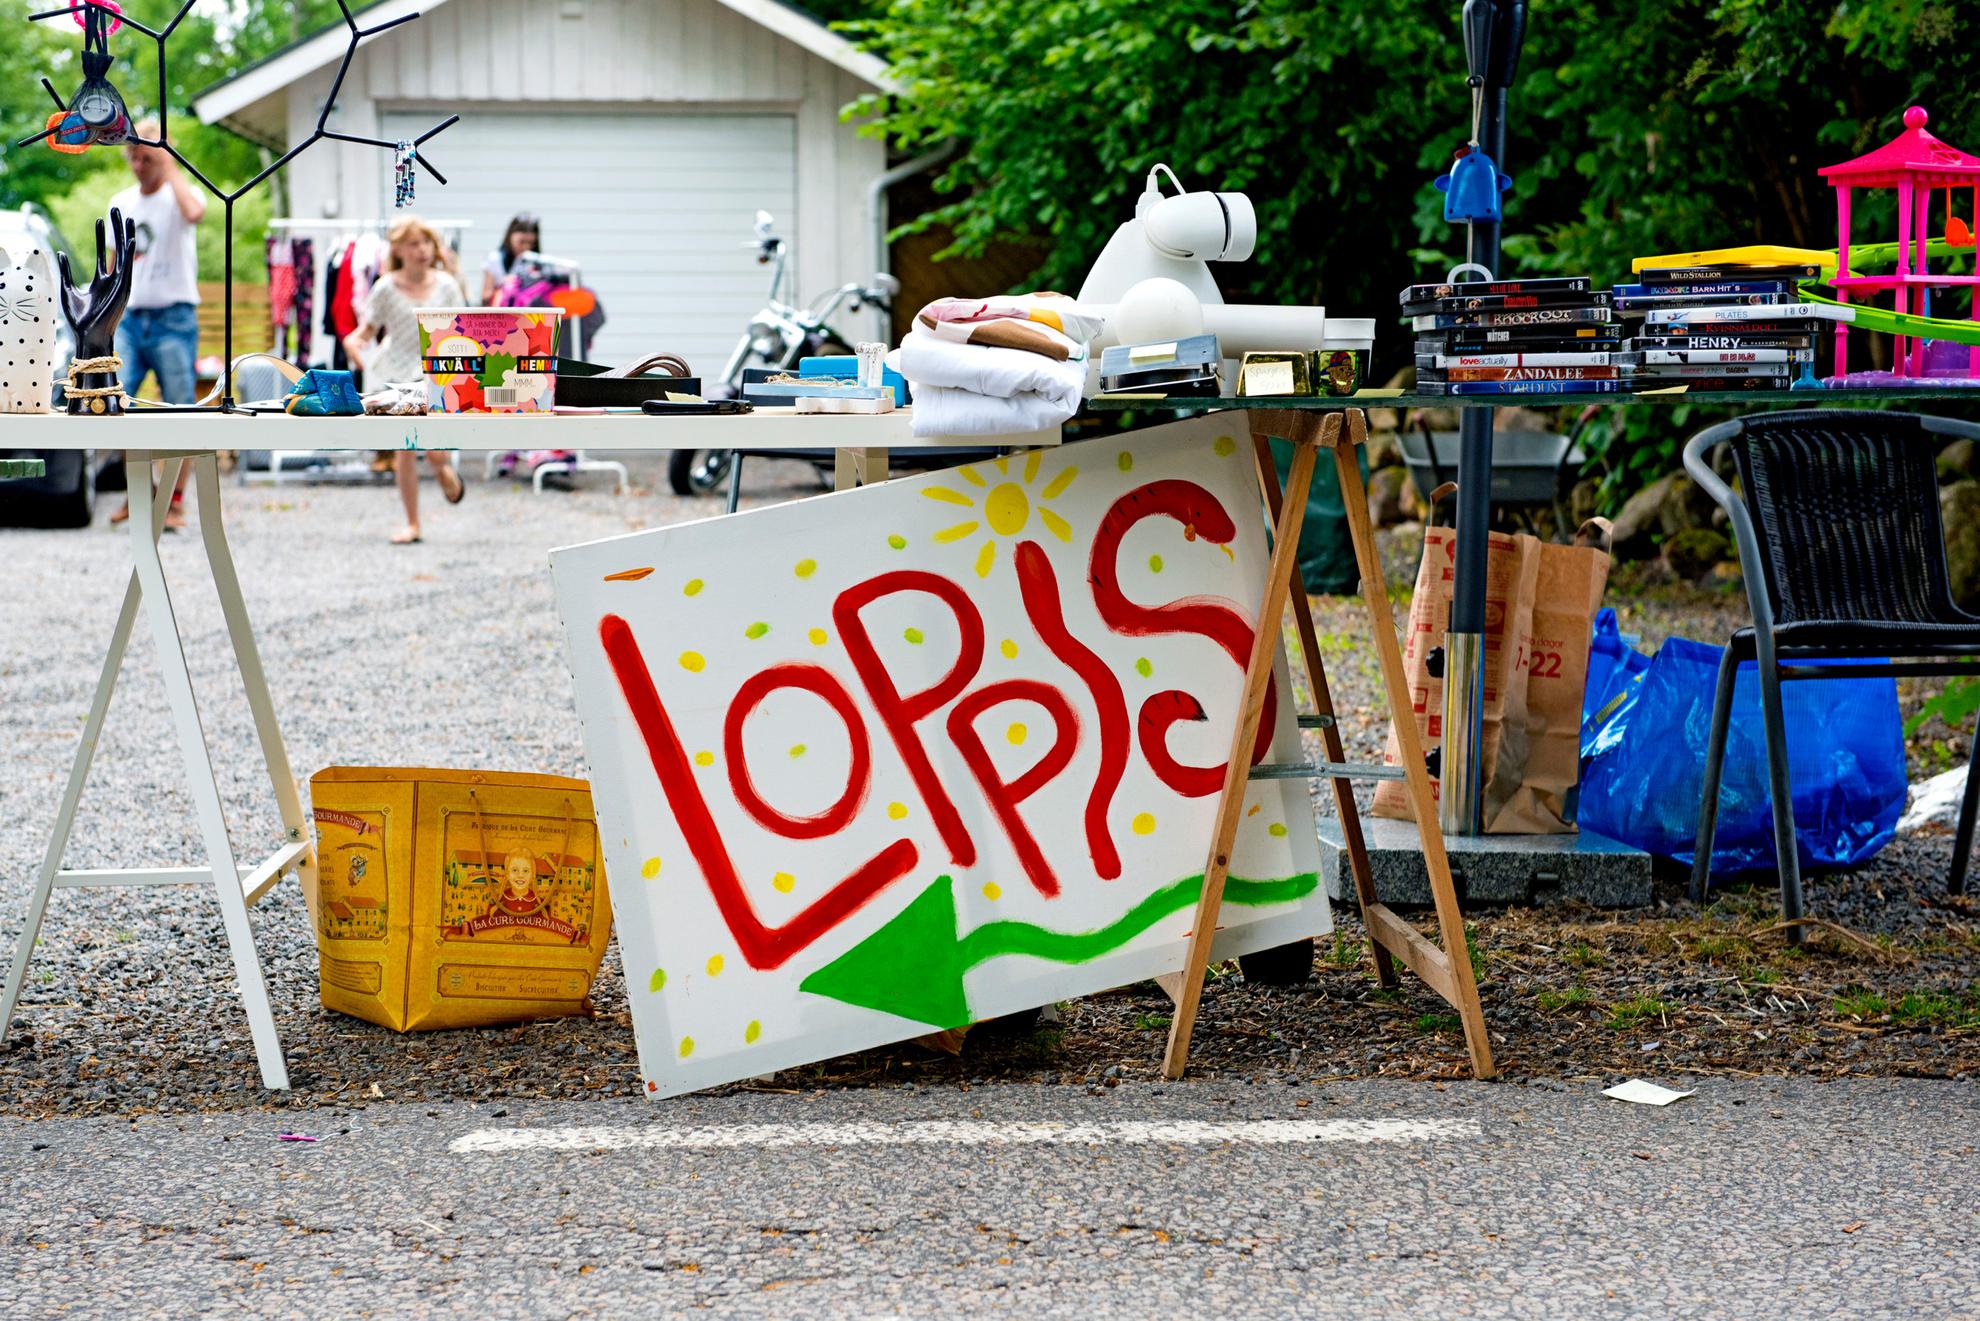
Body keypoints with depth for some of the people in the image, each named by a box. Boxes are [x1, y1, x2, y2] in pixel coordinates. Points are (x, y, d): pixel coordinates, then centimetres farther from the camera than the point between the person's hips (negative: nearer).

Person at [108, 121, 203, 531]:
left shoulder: (179, 194, -3)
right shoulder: (120, 203, 14)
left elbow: (194, 212, -30)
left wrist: (171, 168, -19)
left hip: (174, 316, -5)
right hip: (130, 317, 5)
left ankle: (175, 501, 2)